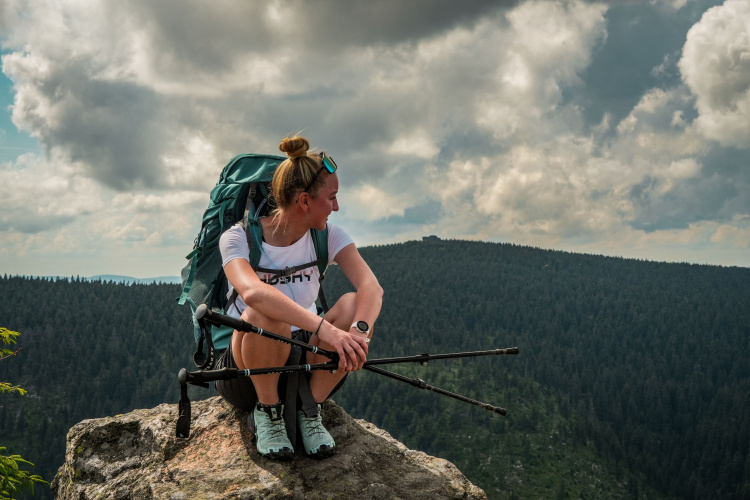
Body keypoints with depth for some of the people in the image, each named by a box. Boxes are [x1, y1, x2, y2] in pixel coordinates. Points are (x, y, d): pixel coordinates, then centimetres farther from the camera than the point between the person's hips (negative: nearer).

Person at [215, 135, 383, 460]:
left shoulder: (327, 236, -2)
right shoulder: (238, 238, -16)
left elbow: (371, 287, -20)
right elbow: (253, 291, -39)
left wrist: (359, 330, -43)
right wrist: (325, 328, -51)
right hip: (244, 367, -3)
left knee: (352, 305, -23)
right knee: (266, 314, -36)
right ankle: (267, 411, -12)